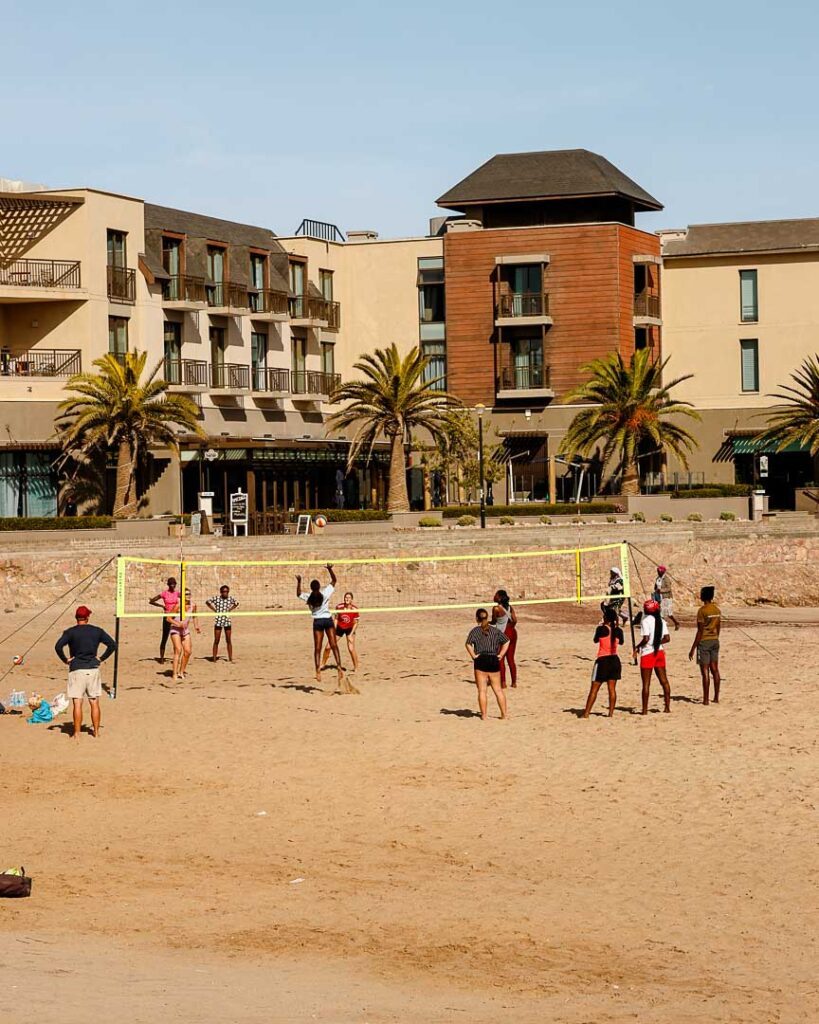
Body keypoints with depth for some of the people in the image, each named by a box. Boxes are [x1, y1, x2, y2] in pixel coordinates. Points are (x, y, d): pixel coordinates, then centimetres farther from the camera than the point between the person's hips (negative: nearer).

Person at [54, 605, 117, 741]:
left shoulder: (70, 632, -4)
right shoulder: (97, 631, 5)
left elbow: (58, 646, -17)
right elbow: (113, 644, 5)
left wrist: (65, 660, -4)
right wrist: (101, 659, 9)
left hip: (76, 670, -3)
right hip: (93, 669, 3)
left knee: (77, 703, -2)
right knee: (94, 703, 9)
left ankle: (77, 734, -4)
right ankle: (96, 732, 13)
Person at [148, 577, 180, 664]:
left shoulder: (177, 593, 5)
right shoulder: (164, 593, -4)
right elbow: (151, 601, -2)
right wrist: (162, 606, -6)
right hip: (167, 617, -3)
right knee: (164, 638, 0)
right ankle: (161, 658, 8)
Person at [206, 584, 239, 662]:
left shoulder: (230, 599, -1)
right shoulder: (216, 598, -6)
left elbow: (237, 603, 19)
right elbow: (207, 601, 8)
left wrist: (230, 609, 6)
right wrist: (214, 609, 0)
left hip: (227, 621, 2)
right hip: (218, 621, -2)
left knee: (229, 641, 5)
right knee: (216, 641, 0)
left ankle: (230, 659, 11)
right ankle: (214, 658, 5)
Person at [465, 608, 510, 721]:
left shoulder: (475, 631, -3)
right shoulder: (495, 630, 8)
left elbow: (468, 644, -17)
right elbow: (506, 642, 4)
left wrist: (473, 656, -8)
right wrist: (501, 654, 3)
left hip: (481, 661, -3)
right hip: (494, 661, 3)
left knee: (482, 690, 2)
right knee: (498, 689, 12)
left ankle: (484, 715, 2)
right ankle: (504, 713, 13)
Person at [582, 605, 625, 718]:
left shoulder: (601, 629, -12)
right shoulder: (618, 631, -1)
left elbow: (595, 640, 6)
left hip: (602, 661, -4)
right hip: (615, 660, 4)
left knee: (594, 688, 1)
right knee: (612, 688, 7)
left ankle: (586, 713, 1)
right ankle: (611, 713, 6)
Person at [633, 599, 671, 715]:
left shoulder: (645, 621, -12)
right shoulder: (661, 621, 6)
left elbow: (646, 639, -20)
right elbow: (666, 638, 4)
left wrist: (637, 647, -6)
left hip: (647, 653, -6)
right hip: (659, 652, 6)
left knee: (646, 683, -1)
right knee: (664, 680, 10)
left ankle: (645, 709, -1)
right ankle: (667, 707, 10)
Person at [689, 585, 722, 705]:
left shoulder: (702, 611, -15)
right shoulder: (717, 609, 6)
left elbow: (700, 631, -17)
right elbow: (718, 627, 13)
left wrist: (693, 649, -13)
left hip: (704, 642, -7)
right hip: (715, 641, 7)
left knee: (705, 671, -4)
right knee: (715, 669, 11)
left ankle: (706, 699, -2)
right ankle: (716, 697, 13)